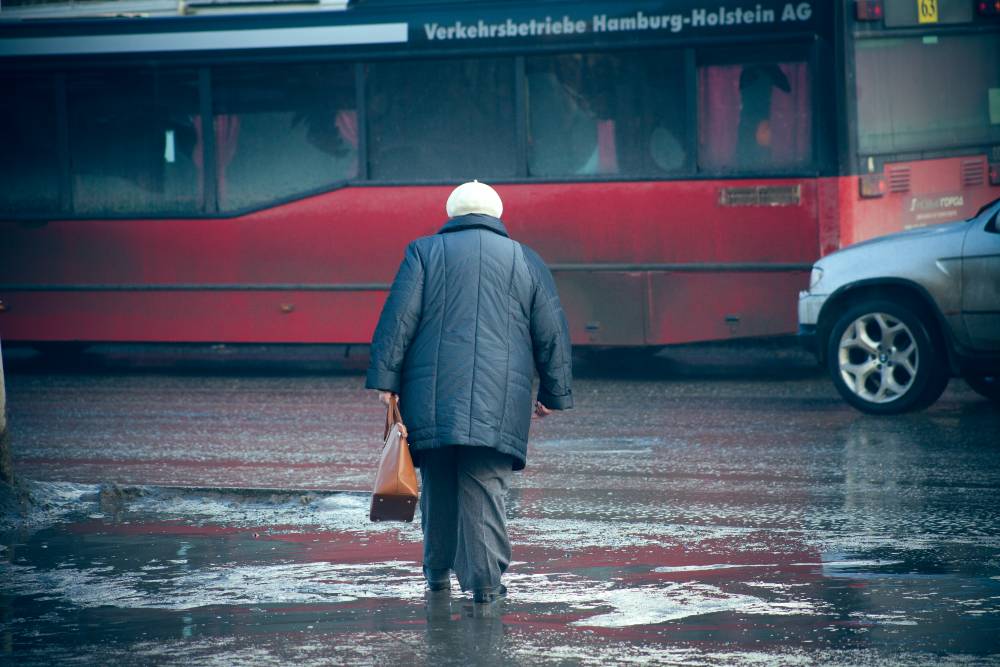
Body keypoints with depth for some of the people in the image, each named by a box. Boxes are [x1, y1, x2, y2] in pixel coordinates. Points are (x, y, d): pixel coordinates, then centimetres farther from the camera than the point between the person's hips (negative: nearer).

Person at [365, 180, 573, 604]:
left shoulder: (425, 252, 9)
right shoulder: (526, 262, 14)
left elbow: (398, 318, 0)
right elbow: (552, 334, 13)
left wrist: (385, 380, 0)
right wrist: (554, 393, 20)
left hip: (433, 394, 0)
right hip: (500, 402, 0)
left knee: (438, 485, 12)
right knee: (485, 488, -3)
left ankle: (438, 572, 22)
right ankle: (485, 580, -11)